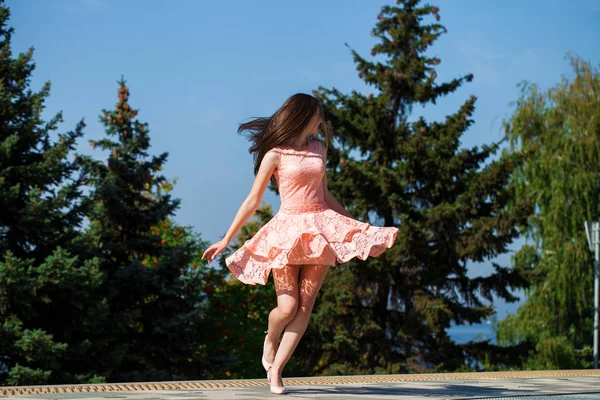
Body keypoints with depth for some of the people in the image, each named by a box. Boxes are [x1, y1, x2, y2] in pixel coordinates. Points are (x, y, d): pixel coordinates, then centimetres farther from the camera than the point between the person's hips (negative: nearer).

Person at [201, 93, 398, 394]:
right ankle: (270, 339, 26)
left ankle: (276, 370, 2)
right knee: (287, 307, -8)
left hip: (321, 230, 4)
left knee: (304, 307, -4)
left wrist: (355, 222, 23)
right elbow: (252, 201, 0)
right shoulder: (275, 154, -2)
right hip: (288, 231, -4)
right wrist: (226, 239, -2)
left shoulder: (319, 149, 13)